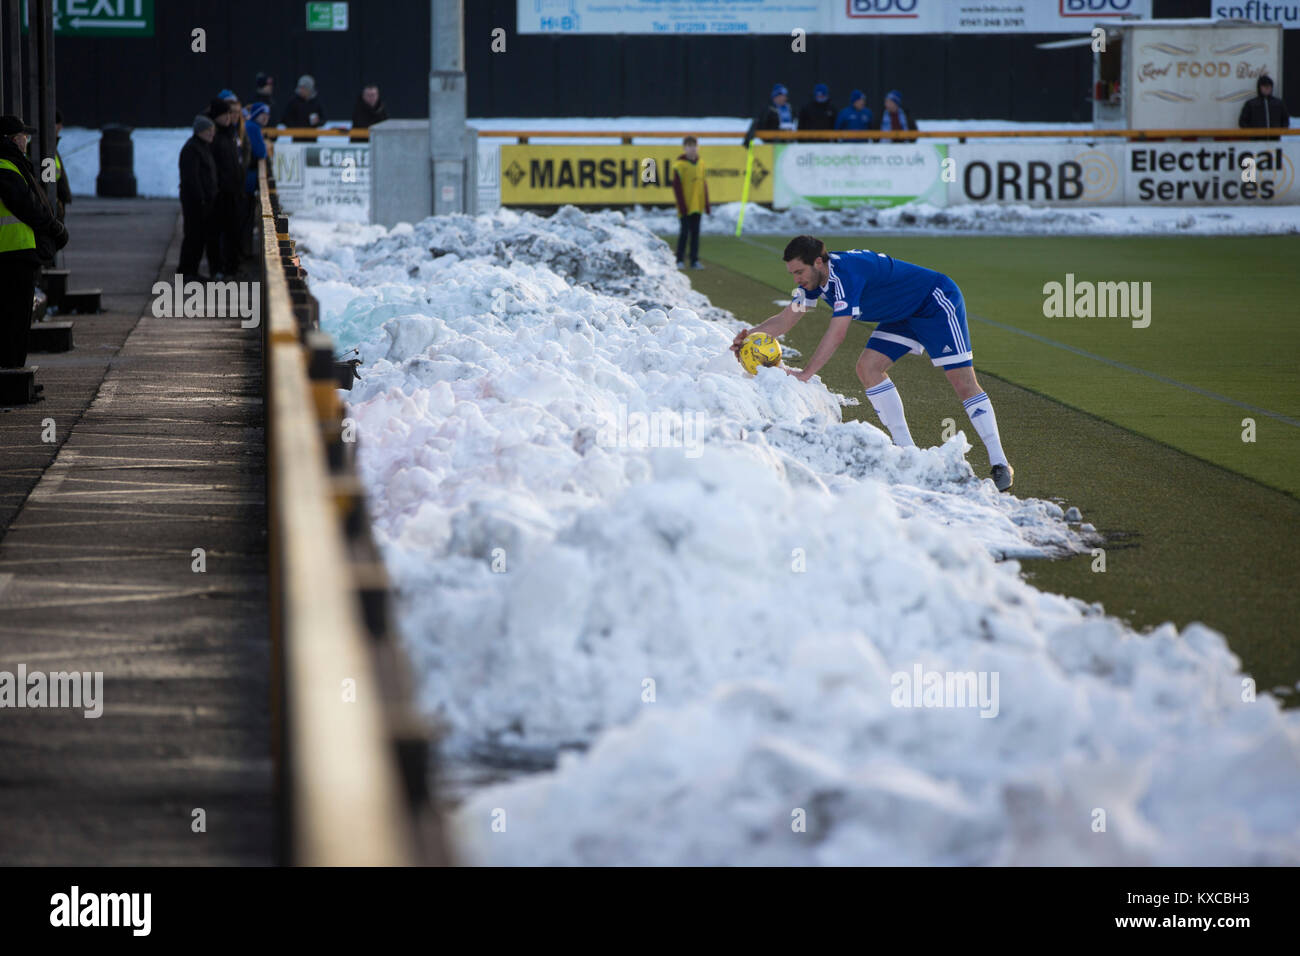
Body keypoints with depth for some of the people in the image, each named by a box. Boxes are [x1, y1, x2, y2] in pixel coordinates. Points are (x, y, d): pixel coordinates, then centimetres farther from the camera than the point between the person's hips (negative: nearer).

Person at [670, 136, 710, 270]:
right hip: (685, 207, -5)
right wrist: (682, 206, -14)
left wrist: (706, 204, 12)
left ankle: (695, 260, 12)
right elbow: (677, 187, -10)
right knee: (684, 232, -2)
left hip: (697, 206, 5)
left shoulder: (700, 164, 9)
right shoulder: (679, 165, -9)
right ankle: (680, 260, 6)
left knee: (695, 233, 8)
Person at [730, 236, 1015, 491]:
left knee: (963, 381, -14)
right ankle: (907, 452, 0)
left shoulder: (845, 273, -31)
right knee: (868, 368, -3)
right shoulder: (815, 277, -3)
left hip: (938, 302, -9)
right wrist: (751, 334, -16)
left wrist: (806, 374, -38)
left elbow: (837, 333, -36)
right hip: (903, 314, 9)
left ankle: (999, 463, -10)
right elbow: (786, 318, 2)